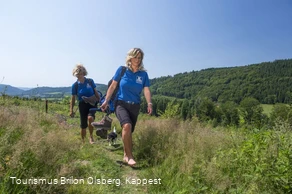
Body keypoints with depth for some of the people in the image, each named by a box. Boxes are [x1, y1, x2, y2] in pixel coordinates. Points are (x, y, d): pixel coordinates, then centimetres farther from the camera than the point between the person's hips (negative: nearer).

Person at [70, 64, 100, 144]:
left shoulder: (90, 81, 0)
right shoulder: (75, 85, 1)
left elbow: (96, 92, 9)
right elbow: (73, 99, 5)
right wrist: (71, 110, 1)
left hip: (92, 104, -1)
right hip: (82, 105, 1)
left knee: (90, 117, -30)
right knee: (83, 126, 5)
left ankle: (91, 137, -10)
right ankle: (83, 142, 26)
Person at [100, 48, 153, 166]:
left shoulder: (143, 74, 0)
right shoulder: (122, 70, -3)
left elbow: (146, 90, -6)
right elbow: (112, 86, 1)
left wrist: (149, 104, -22)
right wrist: (106, 101, -2)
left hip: (135, 106, 3)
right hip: (121, 104, -2)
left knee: (129, 132, 11)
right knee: (127, 126, -27)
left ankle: (126, 156, 31)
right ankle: (129, 156, -13)